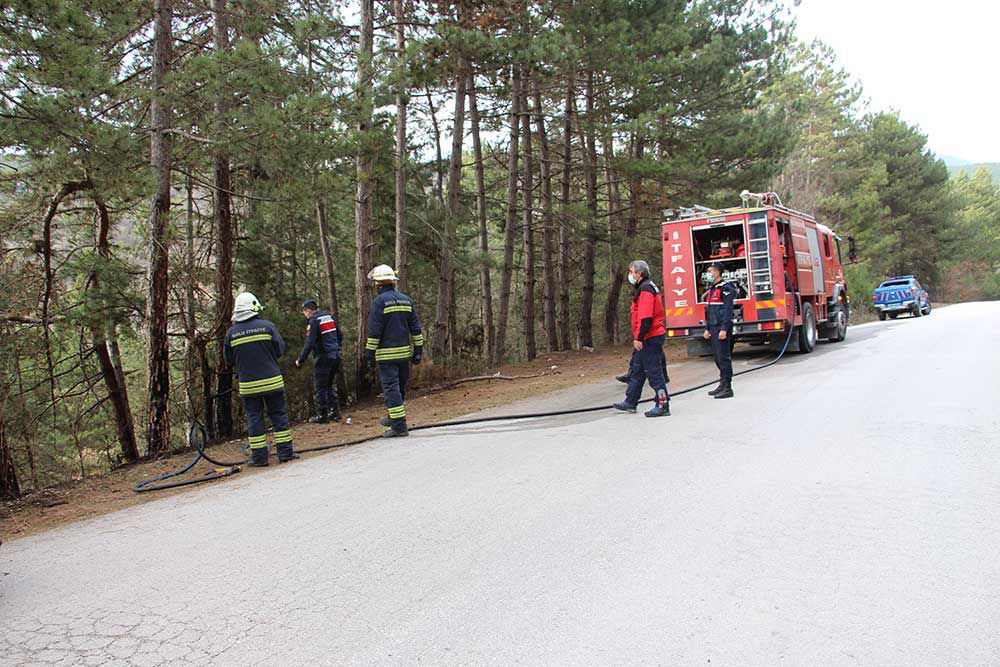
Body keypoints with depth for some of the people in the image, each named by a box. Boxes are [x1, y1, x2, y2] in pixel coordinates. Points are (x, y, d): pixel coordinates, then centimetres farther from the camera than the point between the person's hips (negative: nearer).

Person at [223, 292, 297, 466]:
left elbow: (229, 359, 6)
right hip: (272, 381, -1)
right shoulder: (267, 326, -5)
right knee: (279, 415, 8)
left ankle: (259, 456, 9)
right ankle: (285, 452, 9)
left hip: (248, 385, 1)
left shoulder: (231, 332, -1)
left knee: (254, 418, 8)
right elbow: (280, 349, 0)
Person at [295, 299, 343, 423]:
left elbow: (309, 343, -17)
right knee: (331, 385, 17)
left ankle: (322, 415, 7)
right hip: (335, 356, 7)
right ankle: (335, 412, 18)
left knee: (320, 387, 3)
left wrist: (300, 360, -10)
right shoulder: (330, 317, 10)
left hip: (323, 357, -7)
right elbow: (340, 335, 15)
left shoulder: (313, 321, -12)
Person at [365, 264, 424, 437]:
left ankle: (399, 425, -7)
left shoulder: (379, 301, -10)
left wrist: (370, 352, -6)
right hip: (404, 352, 6)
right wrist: (418, 349, 12)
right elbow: (415, 327, 8)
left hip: (386, 353, -6)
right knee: (400, 386, 17)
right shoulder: (406, 300, 8)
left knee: (391, 387, -4)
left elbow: (374, 330, -12)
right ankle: (394, 417, 34)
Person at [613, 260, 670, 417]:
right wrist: (638, 337, 22)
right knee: (636, 369, 17)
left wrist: (639, 338, -22)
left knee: (654, 372, -5)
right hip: (645, 339, 11)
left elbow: (645, 317, -24)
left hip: (649, 338, -11)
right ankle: (630, 403, 27)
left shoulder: (645, 289, -16)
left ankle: (663, 406, 1)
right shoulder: (645, 288, 18)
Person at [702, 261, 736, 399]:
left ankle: (727, 388, -3)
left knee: (723, 357, -7)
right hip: (713, 328, 9)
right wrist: (707, 329, 18)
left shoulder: (725, 288, -11)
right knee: (717, 357, 12)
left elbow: (728, 310, -17)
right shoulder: (711, 289, 18)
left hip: (722, 328, -9)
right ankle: (722, 384, 21)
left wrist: (724, 329, -22)